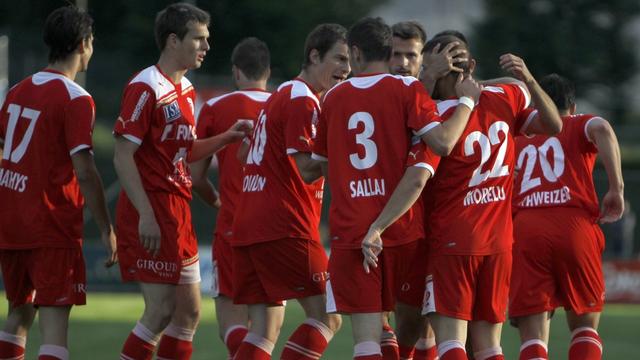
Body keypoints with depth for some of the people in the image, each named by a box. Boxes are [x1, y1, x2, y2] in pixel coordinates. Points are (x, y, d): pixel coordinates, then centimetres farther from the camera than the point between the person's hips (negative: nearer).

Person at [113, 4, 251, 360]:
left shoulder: (186, 90, 15)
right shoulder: (146, 88, -14)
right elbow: (123, 156, -17)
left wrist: (227, 137, 6)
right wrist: (146, 216, -22)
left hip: (178, 211, 9)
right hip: (152, 214, -9)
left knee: (189, 311, 9)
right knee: (161, 311, -9)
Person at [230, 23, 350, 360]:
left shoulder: (283, 94, 21)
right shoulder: (303, 100, -9)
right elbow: (308, 168, -17)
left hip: (247, 226, 10)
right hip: (285, 228, -10)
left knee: (265, 328, 6)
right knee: (326, 317, -7)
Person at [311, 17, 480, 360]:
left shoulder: (334, 97, 9)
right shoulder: (407, 88, -1)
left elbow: (321, 164, 18)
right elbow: (442, 141, -15)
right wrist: (467, 100, -1)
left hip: (349, 230, 1)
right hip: (402, 230, -1)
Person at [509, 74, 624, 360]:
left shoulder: (518, 140, 26)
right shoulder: (579, 125, 18)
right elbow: (601, 129, -7)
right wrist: (617, 188, -8)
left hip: (523, 230, 1)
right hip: (574, 227, -1)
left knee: (532, 335, 0)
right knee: (585, 326, 15)